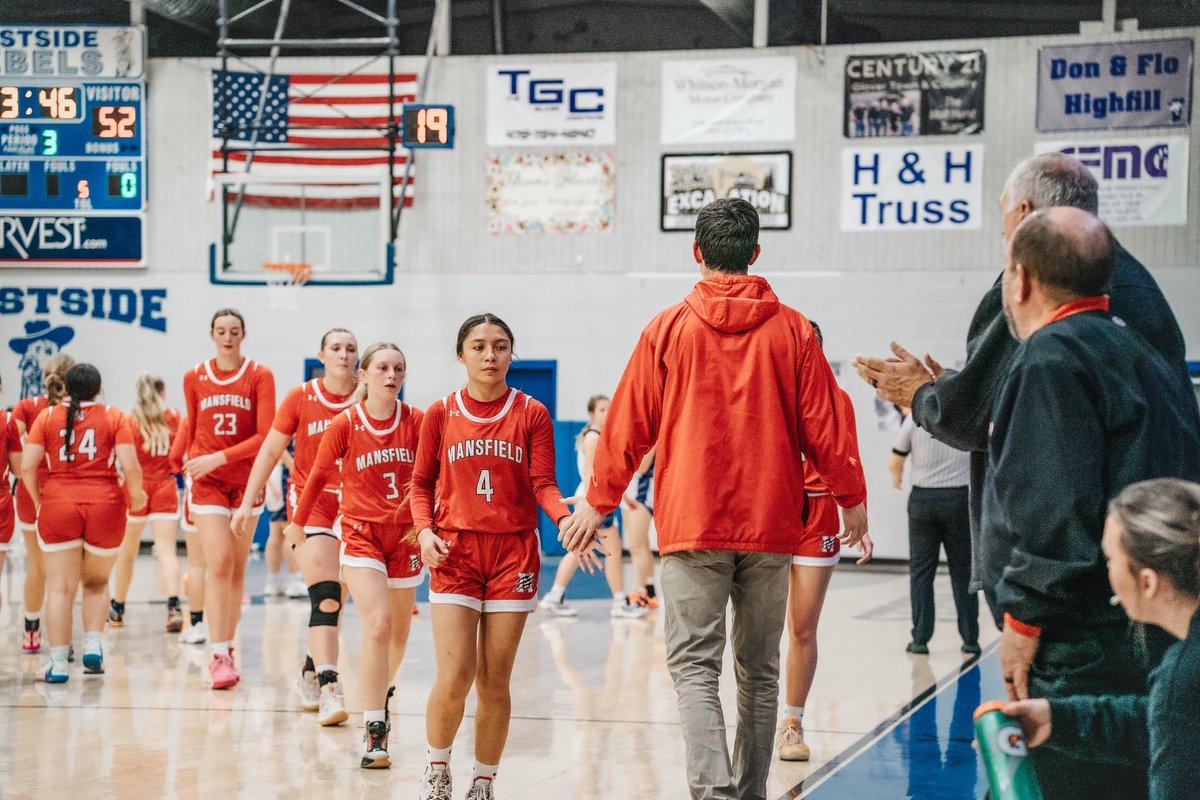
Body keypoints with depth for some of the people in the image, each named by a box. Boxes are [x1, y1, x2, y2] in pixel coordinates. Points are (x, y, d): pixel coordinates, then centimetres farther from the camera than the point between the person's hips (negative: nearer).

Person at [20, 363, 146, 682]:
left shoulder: (47, 417, 4)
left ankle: (58, 663, 1)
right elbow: (130, 467, -8)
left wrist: (38, 499, 12)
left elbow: (27, 466, -3)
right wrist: (136, 494, 10)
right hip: (105, 506, 0)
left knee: (60, 587, 4)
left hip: (57, 507, 0)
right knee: (96, 583, 19)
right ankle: (93, 645, 3)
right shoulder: (115, 418, 1)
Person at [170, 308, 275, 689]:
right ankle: (219, 656, -17)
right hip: (207, 482, 0)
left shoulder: (259, 376, -2)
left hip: (246, 480, 0)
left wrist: (220, 457, -17)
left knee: (237, 570, 7)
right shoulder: (194, 378, 5)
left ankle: (226, 650, 18)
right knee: (218, 564, -13)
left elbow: (266, 436, -9)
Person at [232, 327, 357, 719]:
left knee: (333, 601, 10)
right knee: (325, 596, -17)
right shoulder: (300, 398, -2)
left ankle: (310, 672, 31)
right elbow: (271, 450, 5)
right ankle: (329, 688, -23)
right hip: (309, 502, -2)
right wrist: (248, 501, 1)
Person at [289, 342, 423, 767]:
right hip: (361, 533, -3)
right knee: (378, 625, -19)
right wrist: (298, 522, 16)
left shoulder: (416, 422, -4)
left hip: (405, 534, 3)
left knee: (399, 632, 14)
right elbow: (319, 475, 7)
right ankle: (374, 732, -18)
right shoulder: (345, 425, -7)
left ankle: (381, 694, 44)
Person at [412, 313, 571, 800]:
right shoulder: (440, 414, 6)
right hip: (454, 552, 0)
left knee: (494, 682, 2)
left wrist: (564, 519, -21)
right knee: (454, 676, -11)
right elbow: (422, 483, 10)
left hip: (513, 552, 0)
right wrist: (425, 531, -7)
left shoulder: (531, 413, 4)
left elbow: (542, 483, -1)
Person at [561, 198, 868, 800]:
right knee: (759, 668, 13)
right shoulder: (791, 329, 2)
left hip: (691, 524, -2)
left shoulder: (669, 327, -1)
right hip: (771, 523, 2)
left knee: (694, 664, -4)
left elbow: (628, 424, 3)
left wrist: (598, 502, 14)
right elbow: (822, 424, 4)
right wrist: (851, 497, 17)